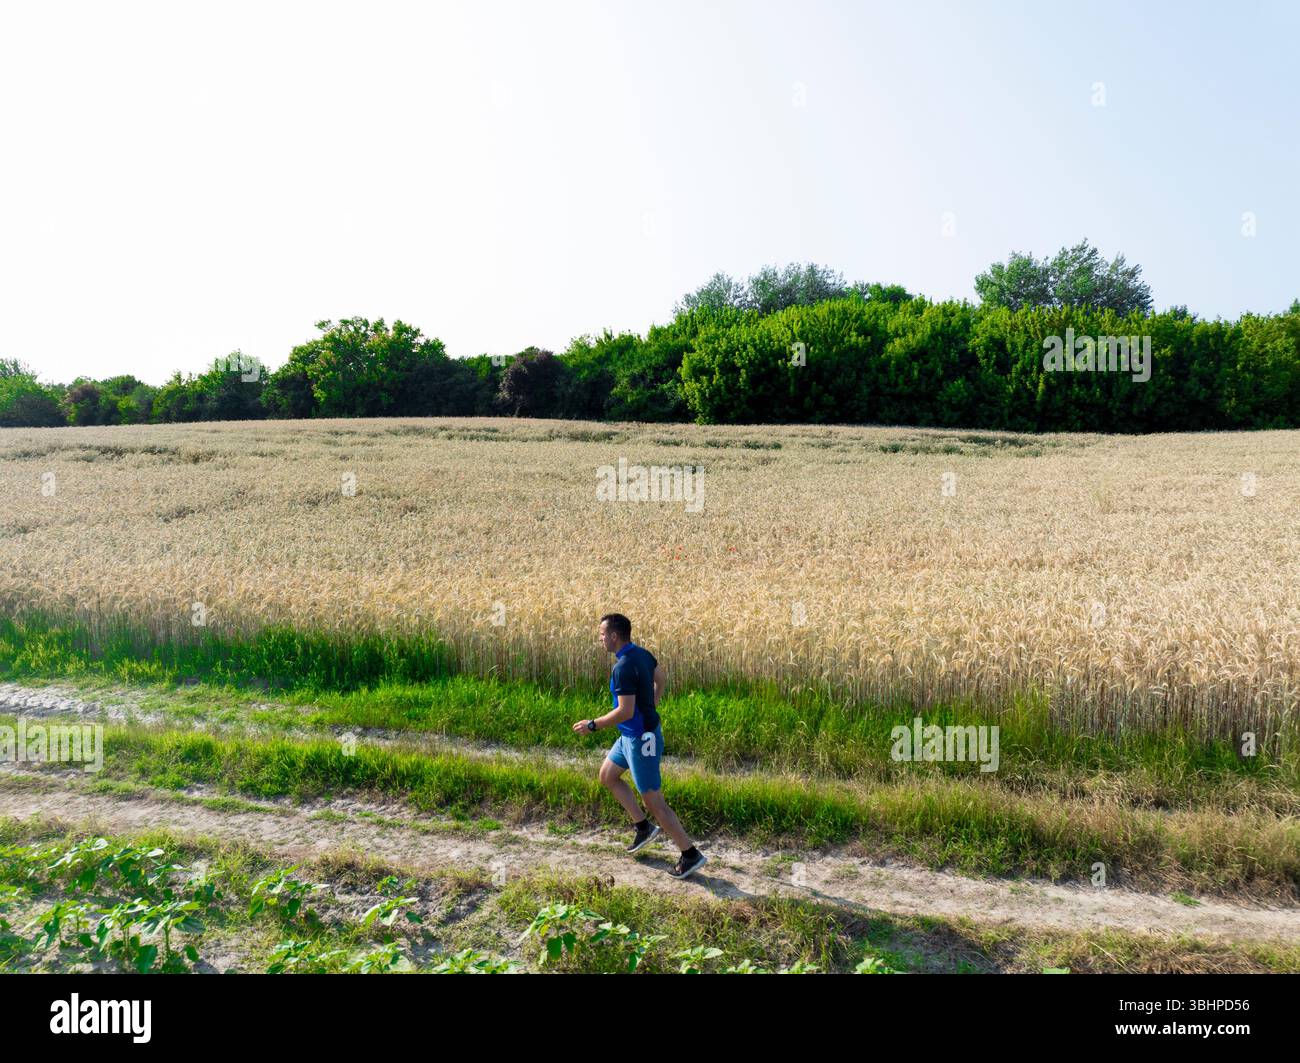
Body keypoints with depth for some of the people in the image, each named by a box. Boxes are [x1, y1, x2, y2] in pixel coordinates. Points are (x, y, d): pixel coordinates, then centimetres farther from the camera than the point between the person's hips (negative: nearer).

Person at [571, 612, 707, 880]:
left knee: (654, 801, 0)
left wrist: (592, 725, -18)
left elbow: (625, 712, -30)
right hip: (630, 735, 10)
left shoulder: (623, 667, -27)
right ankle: (644, 827, 27)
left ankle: (691, 854, 11)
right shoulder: (641, 653, 1)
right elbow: (661, 677, 18)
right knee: (607, 776, 22)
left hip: (640, 739, -10)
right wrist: (651, 707, 27)